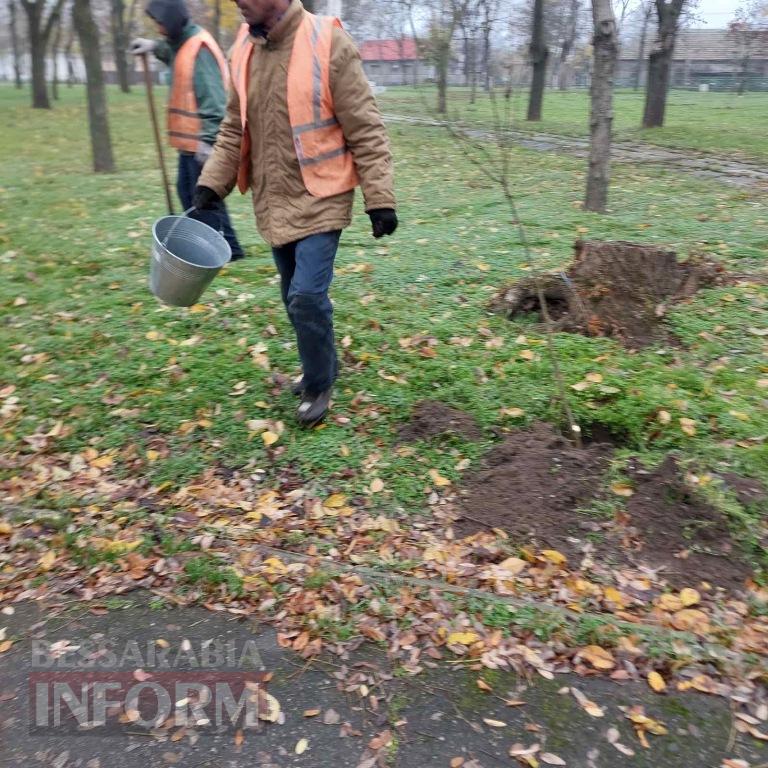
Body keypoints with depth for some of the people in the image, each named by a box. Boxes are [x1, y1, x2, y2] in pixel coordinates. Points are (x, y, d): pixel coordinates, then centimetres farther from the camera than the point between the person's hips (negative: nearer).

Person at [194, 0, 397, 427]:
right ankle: (322, 366, 36)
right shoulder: (243, 50, 5)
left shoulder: (328, 44, -13)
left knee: (307, 296, -11)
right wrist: (212, 182, 3)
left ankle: (319, 385, 11)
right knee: (296, 297, 15)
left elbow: (366, 131, -12)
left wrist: (380, 198, -15)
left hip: (320, 200, -6)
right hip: (273, 202, 6)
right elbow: (235, 130, 14)